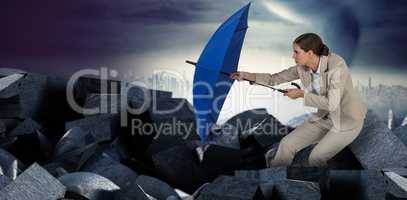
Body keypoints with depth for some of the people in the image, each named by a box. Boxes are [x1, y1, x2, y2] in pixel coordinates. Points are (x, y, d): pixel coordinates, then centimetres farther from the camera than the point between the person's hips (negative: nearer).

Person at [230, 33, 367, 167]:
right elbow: (275, 79, 0)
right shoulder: (303, 68, -8)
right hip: (324, 117, 6)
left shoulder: (336, 66, -28)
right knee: (287, 145, -5)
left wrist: (302, 94, -24)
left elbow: (331, 103, -32)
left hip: (348, 120, -6)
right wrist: (250, 76, -11)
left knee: (315, 158, -21)